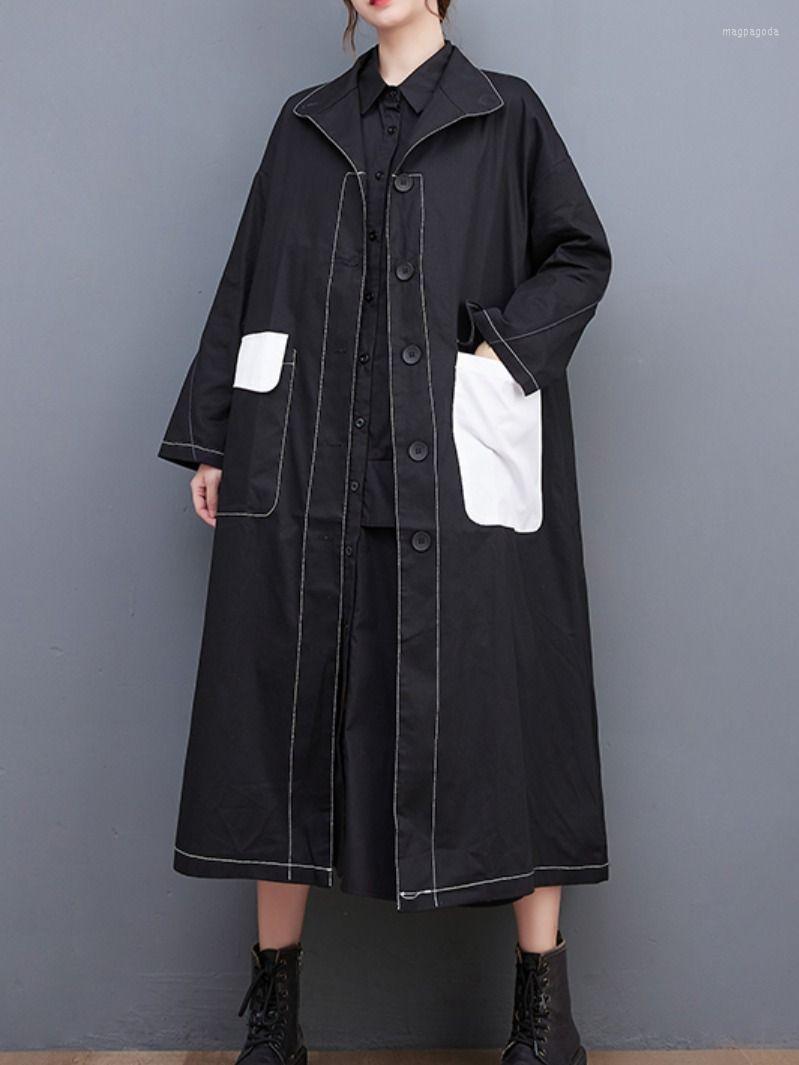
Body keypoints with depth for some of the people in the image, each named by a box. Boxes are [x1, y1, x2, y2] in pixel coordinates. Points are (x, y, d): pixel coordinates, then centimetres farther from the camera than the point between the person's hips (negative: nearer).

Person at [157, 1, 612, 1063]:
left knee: (493, 697, -4)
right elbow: (248, 286, 15)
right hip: (306, 467, 3)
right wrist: (209, 440, 10)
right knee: (290, 698, 2)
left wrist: (505, 349, -7)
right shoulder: (305, 125, 18)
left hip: (456, 465, -2)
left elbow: (581, 254, 9)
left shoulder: (505, 113, 11)